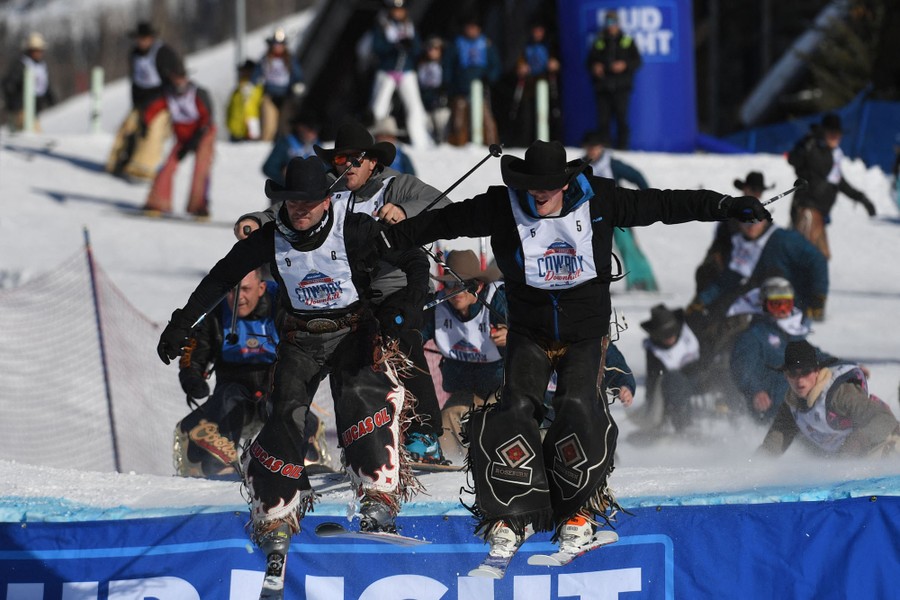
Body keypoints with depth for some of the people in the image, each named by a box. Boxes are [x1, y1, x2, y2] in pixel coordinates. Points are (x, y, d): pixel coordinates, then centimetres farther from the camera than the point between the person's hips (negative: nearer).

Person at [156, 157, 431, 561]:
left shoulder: (354, 231, -16)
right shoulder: (271, 239, -8)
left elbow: (416, 262, -11)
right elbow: (222, 277, 4)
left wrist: (402, 314, -25)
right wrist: (181, 323, 2)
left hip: (353, 331, -2)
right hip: (300, 339, 3)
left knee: (360, 399, -28)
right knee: (286, 416, -11)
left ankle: (381, 497, -30)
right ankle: (275, 513, 0)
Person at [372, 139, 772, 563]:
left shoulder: (598, 202, -10)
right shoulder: (503, 207, -10)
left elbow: (663, 205, -4)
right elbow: (444, 221, -1)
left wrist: (726, 206, -5)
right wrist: (387, 240, -1)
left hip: (585, 333, -1)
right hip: (529, 333, 1)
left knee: (577, 405, -24)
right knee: (517, 407, -21)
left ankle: (578, 511, -8)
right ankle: (511, 514, -8)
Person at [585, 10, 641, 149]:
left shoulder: (627, 41, 8)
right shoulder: (598, 42, 12)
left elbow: (637, 61, 7)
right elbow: (590, 62, 16)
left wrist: (624, 65, -10)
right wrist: (595, 68, -5)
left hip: (621, 87, -2)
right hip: (603, 87, 2)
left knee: (621, 118, -6)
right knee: (603, 119, -2)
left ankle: (622, 147, -2)